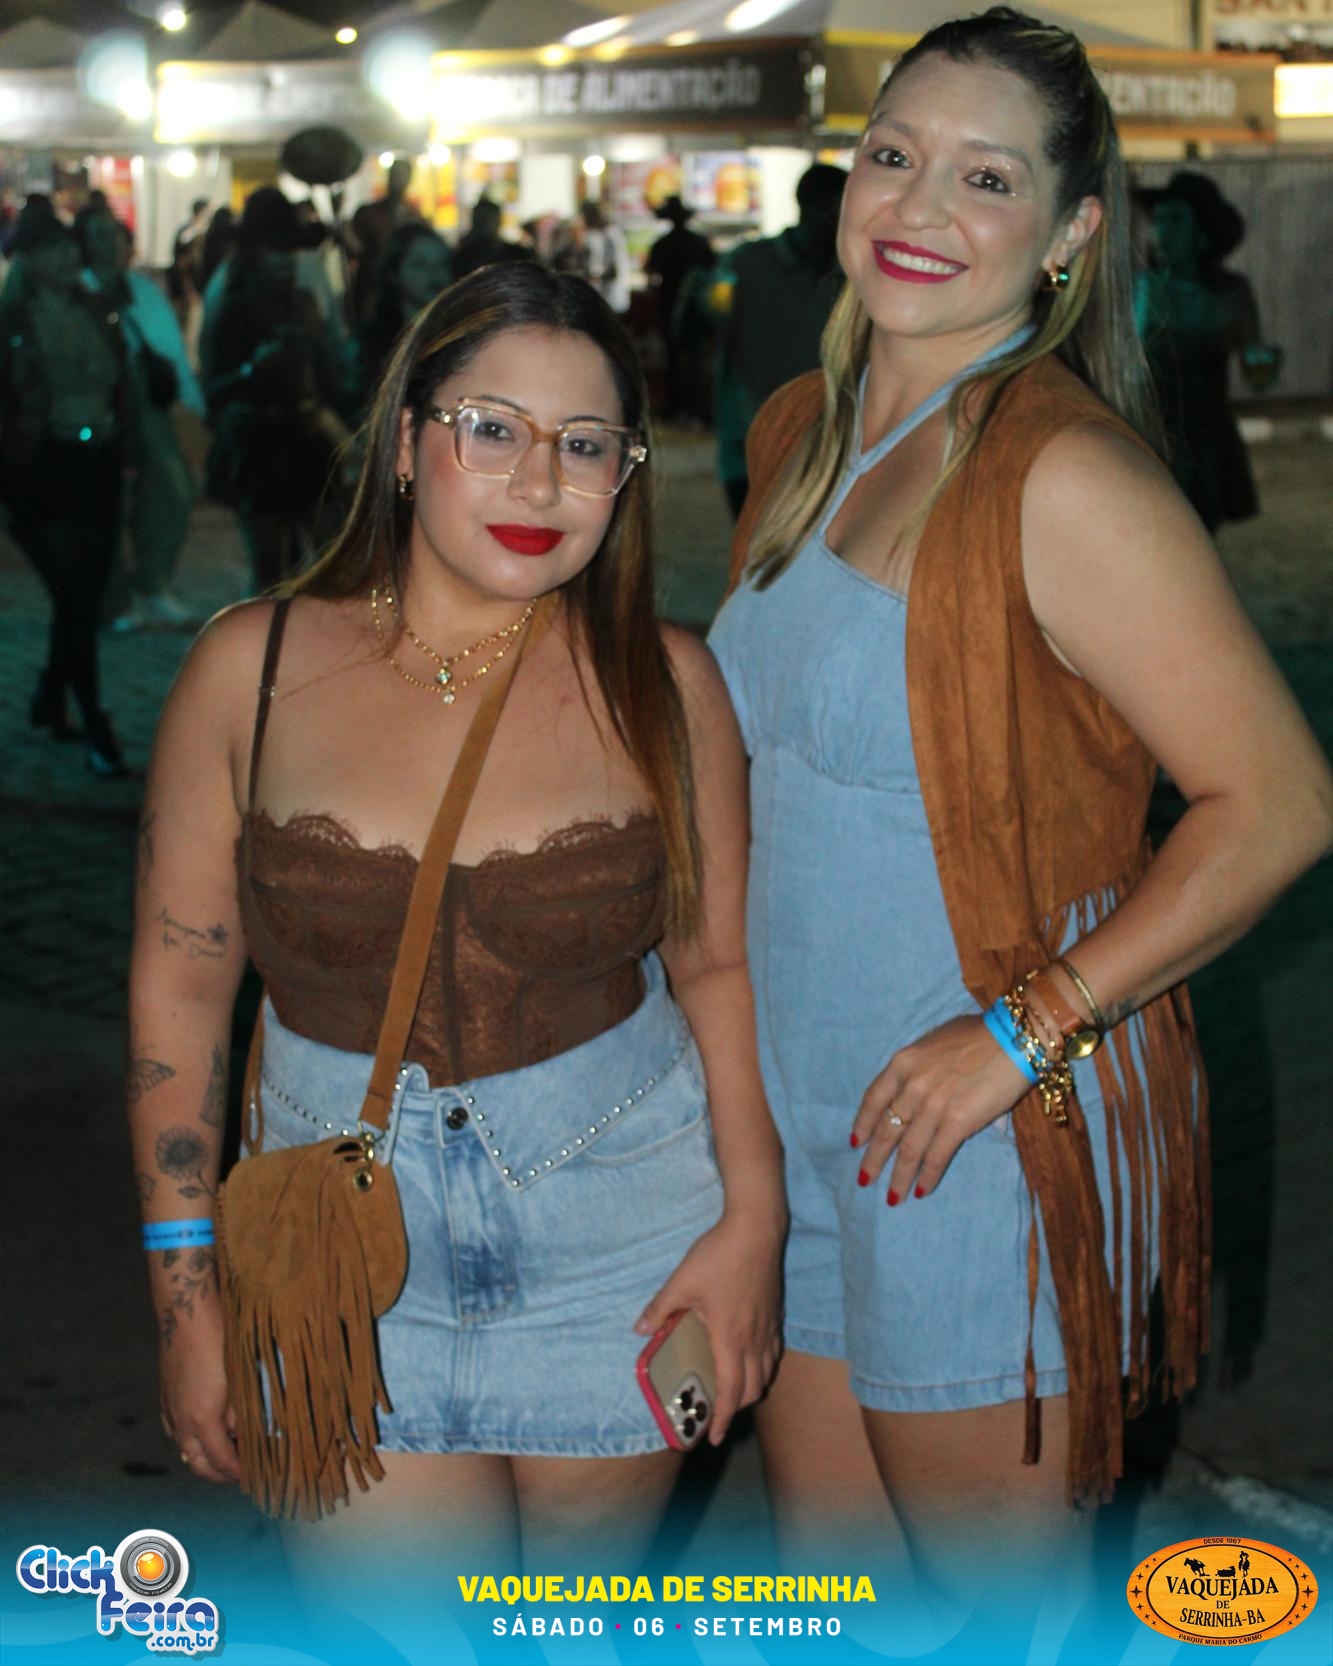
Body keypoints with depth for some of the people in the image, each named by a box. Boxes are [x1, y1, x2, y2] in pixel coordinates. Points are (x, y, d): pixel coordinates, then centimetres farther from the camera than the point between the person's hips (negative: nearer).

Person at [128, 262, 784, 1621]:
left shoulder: (660, 682, -3)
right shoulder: (252, 668, -4)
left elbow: (719, 968, 3)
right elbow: (179, 983, 0)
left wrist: (754, 1216, -3)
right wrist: (187, 1291, 0)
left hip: (619, 1227, 1)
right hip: (344, 1225, 0)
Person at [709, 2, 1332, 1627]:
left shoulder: (1062, 476, -19)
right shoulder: (799, 433, 7)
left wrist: (1022, 1029, -22)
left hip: (985, 1137, -7)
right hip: (792, 1111, 8)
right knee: (825, 1580, 20)